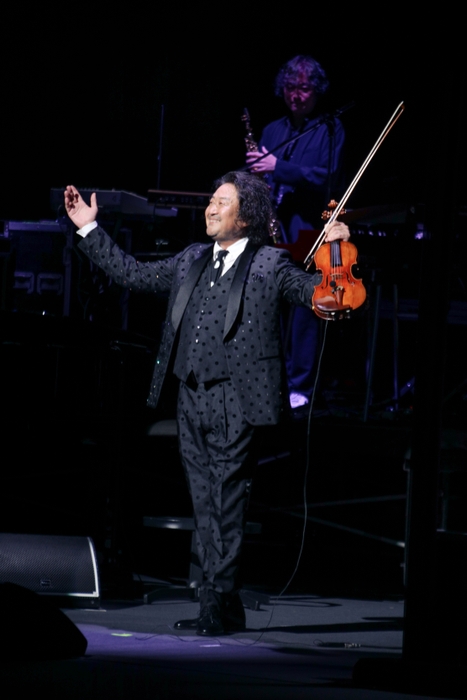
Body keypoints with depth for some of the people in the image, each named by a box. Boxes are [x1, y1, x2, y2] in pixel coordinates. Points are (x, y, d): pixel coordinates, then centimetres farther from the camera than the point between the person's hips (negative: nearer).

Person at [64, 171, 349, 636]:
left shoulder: (270, 265, 0)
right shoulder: (191, 261, 17)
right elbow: (133, 274, 24)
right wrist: (89, 230, 24)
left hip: (234, 402, -6)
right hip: (191, 399, 6)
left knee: (226, 505, -7)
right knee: (206, 508, 9)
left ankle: (217, 604, -5)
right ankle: (226, 608, 14)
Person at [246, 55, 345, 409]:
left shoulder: (330, 129, 1)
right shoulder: (273, 131, 18)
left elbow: (328, 177, -11)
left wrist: (279, 167, -17)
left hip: (310, 229, -5)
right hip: (272, 227, 5)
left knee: (303, 304, -7)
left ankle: (300, 386, -4)